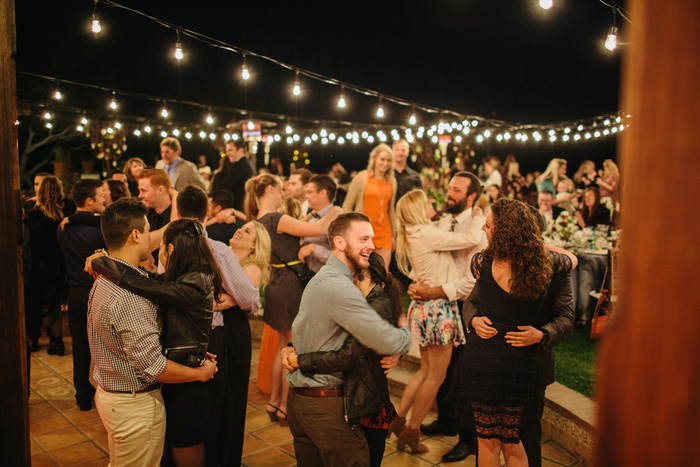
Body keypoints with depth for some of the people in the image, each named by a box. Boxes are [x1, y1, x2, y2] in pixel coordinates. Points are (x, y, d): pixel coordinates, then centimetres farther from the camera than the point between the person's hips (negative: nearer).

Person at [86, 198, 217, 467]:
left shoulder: (103, 282, 3)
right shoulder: (130, 296, -30)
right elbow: (152, 366, -28)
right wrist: (201, 373, -14)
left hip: (109, 393, 9)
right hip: (135, 404, -9)